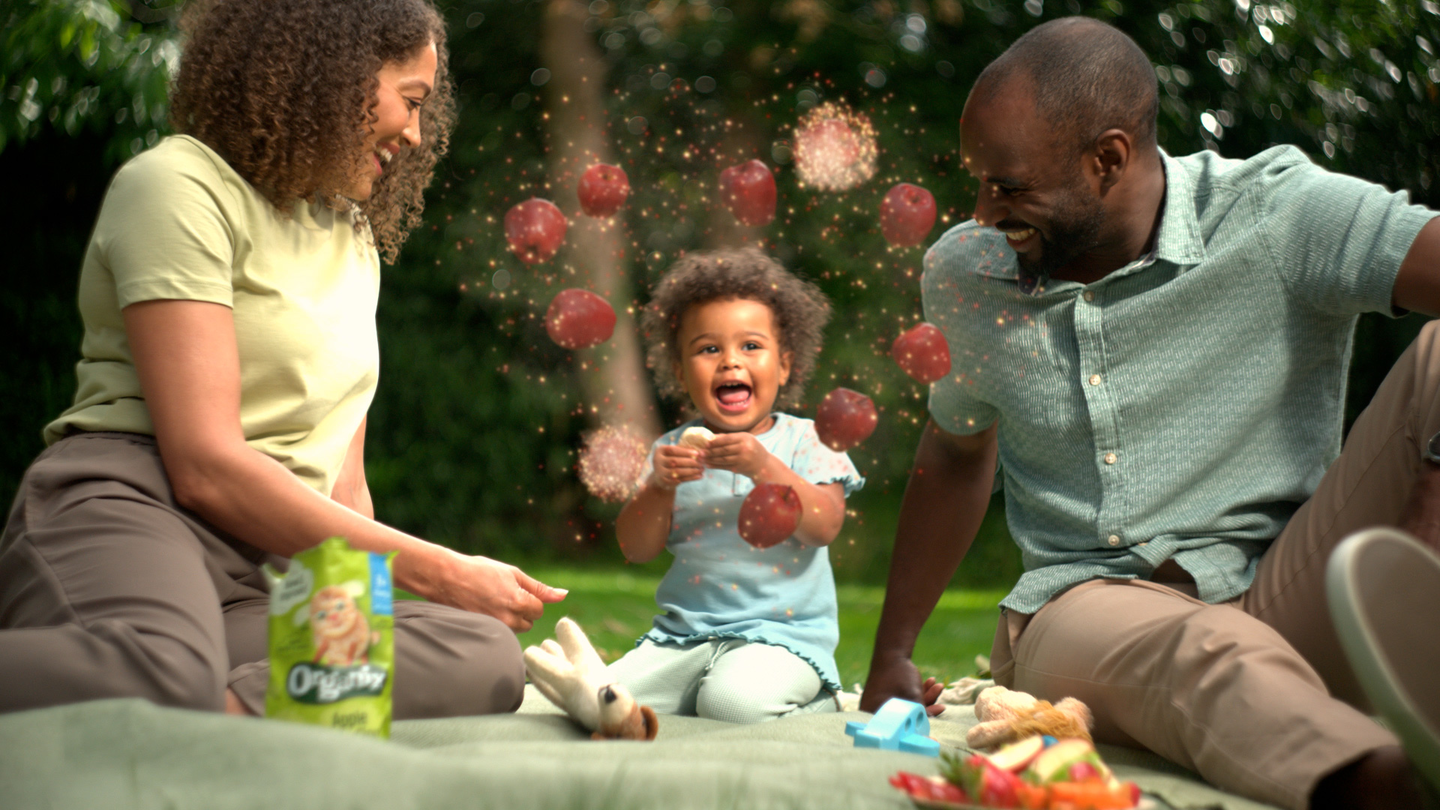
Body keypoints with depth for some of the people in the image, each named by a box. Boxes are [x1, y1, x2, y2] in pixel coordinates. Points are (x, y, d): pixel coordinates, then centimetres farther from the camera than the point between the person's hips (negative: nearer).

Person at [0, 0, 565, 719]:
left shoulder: (354, 237, 26)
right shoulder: (177, 185, -2)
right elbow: (205, 467, -13)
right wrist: (433, 571, -12)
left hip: (267, 581, 7)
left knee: (484, 652, -28)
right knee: (162, 674, -45)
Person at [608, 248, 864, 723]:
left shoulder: (804, 442, 2)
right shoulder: (673, 448, 9)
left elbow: (824, 527, -13)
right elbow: (636, 550, 2)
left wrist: (764, 467, -25)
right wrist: (660, 486, -16)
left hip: (782, 632, -3)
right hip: (684, 632, 3)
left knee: (733, 701, -30)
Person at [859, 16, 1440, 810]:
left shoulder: (1275, 216, -7)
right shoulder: (963, 274, 8)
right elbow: (954, 456, 24)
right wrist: (890, 658, 29)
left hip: (1283, 601, -1)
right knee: (1205, 652, -38)